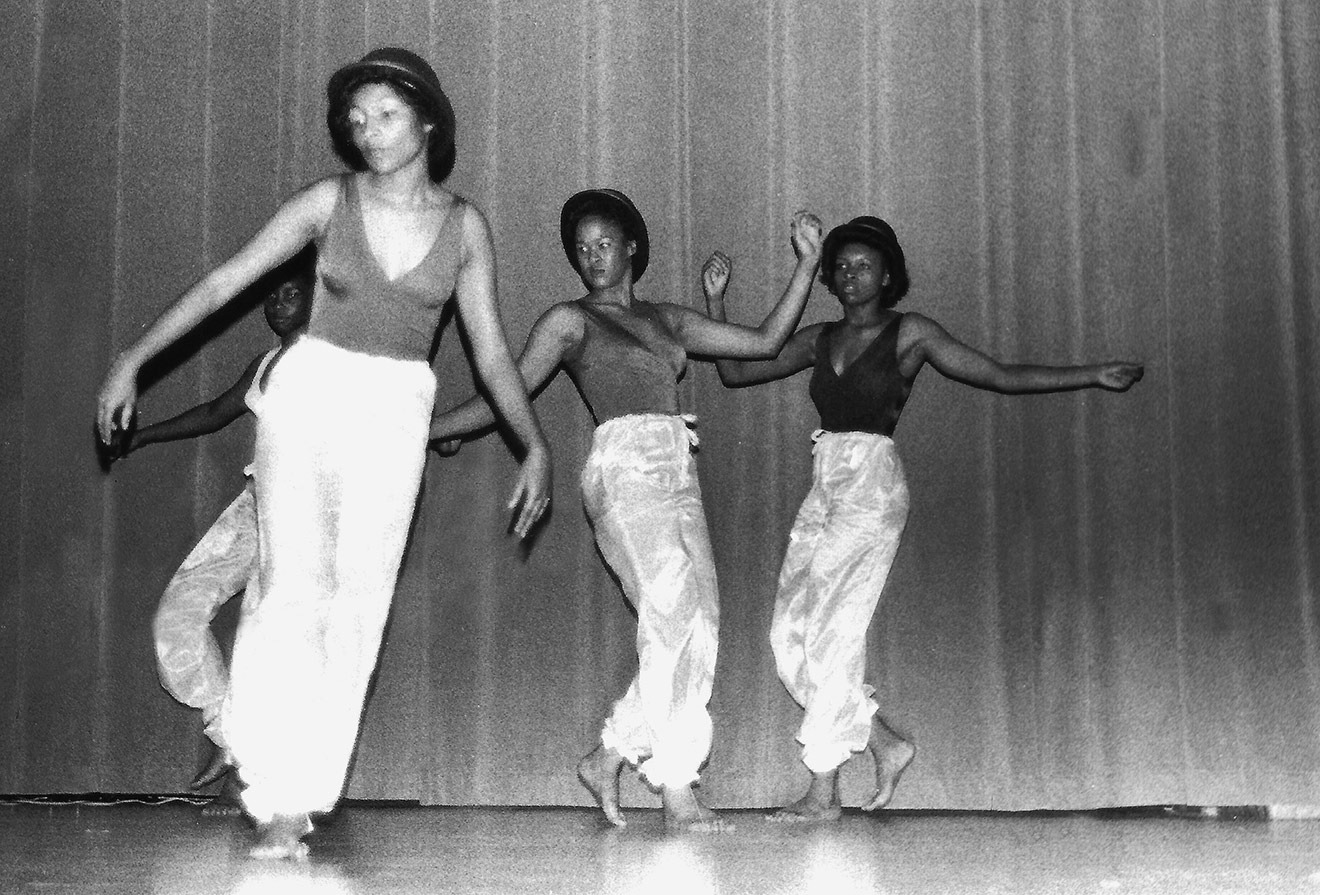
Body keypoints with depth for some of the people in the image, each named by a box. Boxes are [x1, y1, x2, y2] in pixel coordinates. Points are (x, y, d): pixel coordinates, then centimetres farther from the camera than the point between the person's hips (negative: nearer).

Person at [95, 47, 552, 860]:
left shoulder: (464, 225, 2)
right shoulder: (330, 203, -2)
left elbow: (492, 351, 6)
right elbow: (222, 283, 0)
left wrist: (536, 445, -1)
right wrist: (133, 360, -4)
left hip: (396, 415, 1)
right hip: (309, 394, -1)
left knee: (358, 602, -4)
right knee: (293, 584, -13)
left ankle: (306, 792, 3)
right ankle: (279, 801, -11)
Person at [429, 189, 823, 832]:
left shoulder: (667, 319, 22)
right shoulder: (571, 320, 8)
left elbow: (765, 341, 22)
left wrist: (808, 263, 18)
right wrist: (419, 432, 7)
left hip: (678, 478, 6)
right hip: (624, 470, -6)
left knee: (698, 629, -5)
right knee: (673, 616, -19)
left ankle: (610, 757, 4)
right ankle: (677, 792, -13)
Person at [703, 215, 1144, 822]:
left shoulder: (909, 333, 3)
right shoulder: (819, 340, 16)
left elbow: (1002, 376, 4)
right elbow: (734, 370, 18)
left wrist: (1093, 376, 0)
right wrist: (716, 302, 7)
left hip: (872, 487, -6)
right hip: (823, 491, 6)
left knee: (833, 634, -10)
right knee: (790, 635, -1)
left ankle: (823, 794, -3)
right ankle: (886, 745, 14)